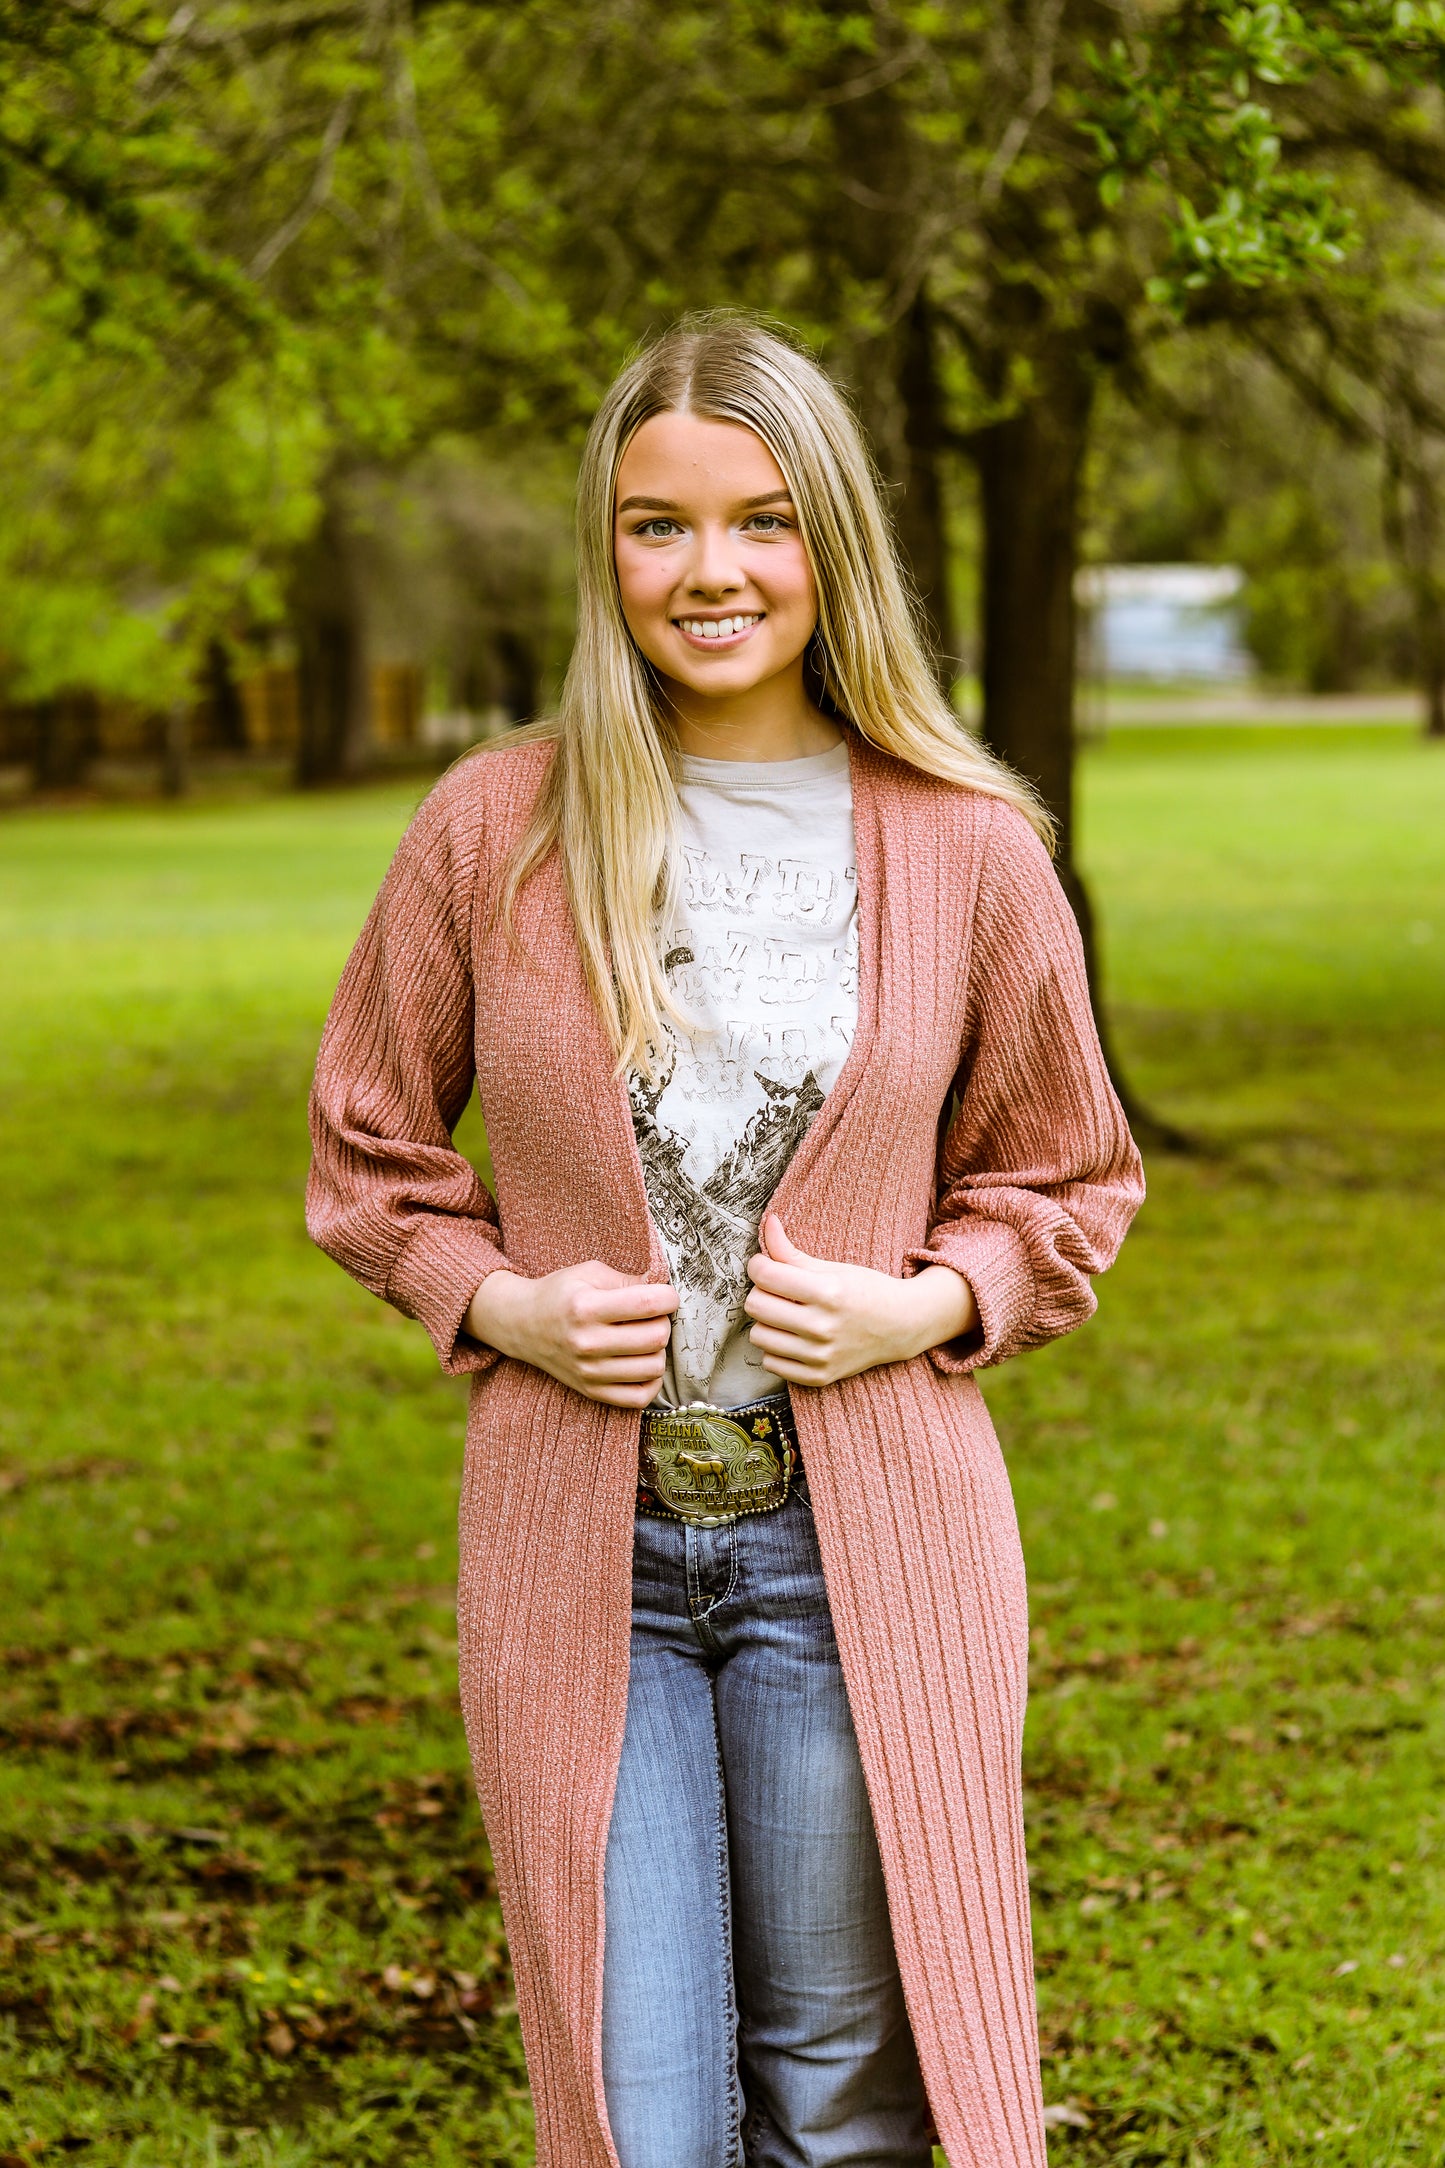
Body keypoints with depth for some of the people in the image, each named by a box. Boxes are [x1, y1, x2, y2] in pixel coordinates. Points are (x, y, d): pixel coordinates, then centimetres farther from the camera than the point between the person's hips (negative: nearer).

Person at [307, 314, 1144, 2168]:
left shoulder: (965, 849, 0)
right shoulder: (493, 826, 0)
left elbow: (1068, 1180, 12)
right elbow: (365, 1149, 11)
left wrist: (927, 1306, -7)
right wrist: (497, 1300, -7)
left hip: (859, 1541, 0)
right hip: (577, 1541, 0)